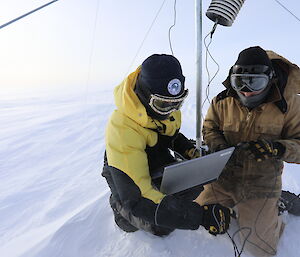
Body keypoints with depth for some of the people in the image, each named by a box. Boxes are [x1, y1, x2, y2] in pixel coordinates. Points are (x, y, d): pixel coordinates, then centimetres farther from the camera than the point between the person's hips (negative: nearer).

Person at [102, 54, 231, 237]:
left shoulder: (169, 106, -16)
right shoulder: (123, 131, -39)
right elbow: (136, 199, -39)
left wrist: (189, 150, -14)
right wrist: (200, 214, -45)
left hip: (162, 165, 6)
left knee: (197, 184, -13)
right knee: (162, 227, -20)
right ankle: (123, 213, 8)